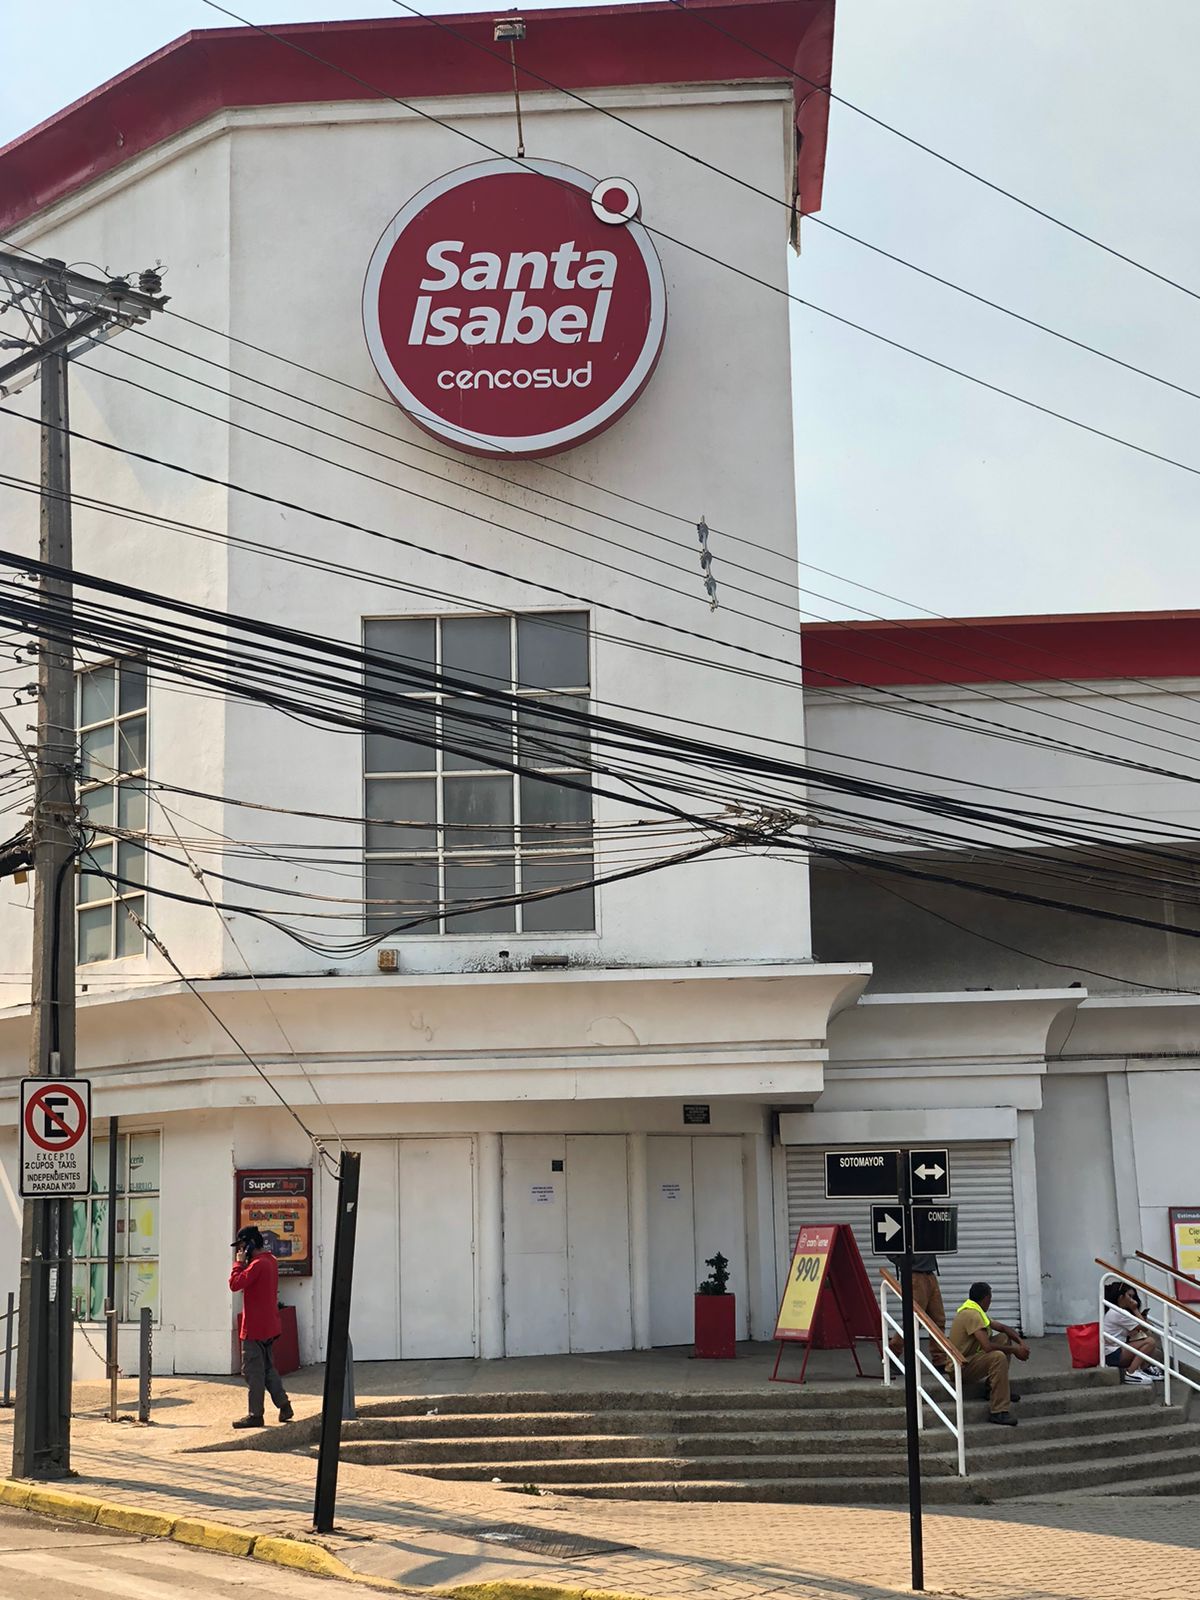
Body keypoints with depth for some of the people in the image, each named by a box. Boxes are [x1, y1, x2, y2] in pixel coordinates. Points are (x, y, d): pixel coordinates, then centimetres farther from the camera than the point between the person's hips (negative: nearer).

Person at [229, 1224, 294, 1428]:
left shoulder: (257, 1264, -19)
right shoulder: (271, 1261, 12)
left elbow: (235, 1283, -24)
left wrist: (239, 1263, -12)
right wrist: (244, 1264, 7)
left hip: (255, 1328, -10)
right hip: (268, 1326, 10)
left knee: (253, 1372, -3)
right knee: (268, 1369, 17)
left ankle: (255, 1415, -1)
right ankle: (284, 1406, 14)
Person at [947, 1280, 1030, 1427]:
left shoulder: (975, 1312, 12)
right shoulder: (971, 1315, -21)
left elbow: (1004, 1328, 17)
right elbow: (987, 1347, -30)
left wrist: (1021, 1343, -2)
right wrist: (1015, 1350, -18)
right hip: (960, 1369, -10)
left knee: (1005, 1339, 11)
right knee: (999, 1357, -33)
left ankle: (998, 1387, 11)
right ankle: (998, 1412, -30)